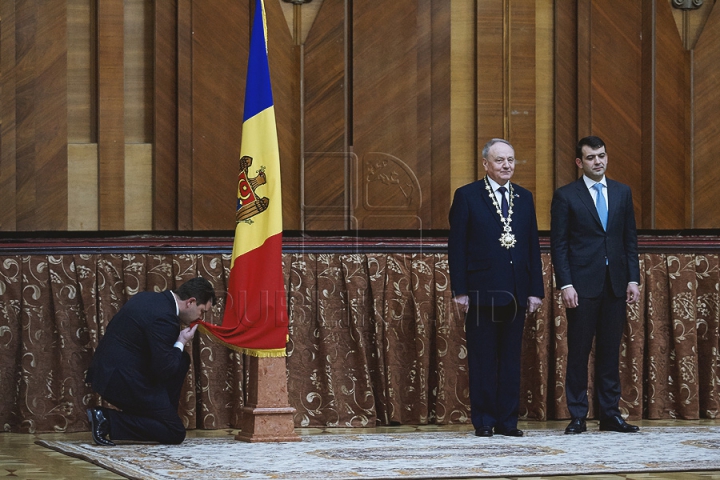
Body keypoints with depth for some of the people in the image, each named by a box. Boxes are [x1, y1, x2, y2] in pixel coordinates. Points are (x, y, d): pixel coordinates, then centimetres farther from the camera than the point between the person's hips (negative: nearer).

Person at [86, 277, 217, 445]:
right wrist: (181, 343, -5)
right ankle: (108, 420, -10)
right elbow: (163, 370, -20)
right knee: (175, 433, -4)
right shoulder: (163, 317, -21)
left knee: (181, 360, 18)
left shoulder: (149, 298, 9)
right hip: (122, 379, -10)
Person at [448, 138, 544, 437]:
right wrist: (459, 291, -10)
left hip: (516, 294, 4)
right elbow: (456, 247, -3)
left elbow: (533, 246, 12)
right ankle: (483, 421, 7)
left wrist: (536, 290, 5)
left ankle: (508, 421, 12)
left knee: (511, 359, 7)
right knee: (482, 360, 1)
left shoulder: (524, 198, 12)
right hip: (481, 292, -4)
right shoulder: (467, 197, -1)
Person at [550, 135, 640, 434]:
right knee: (579, 351, -1)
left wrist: (633, 279, 4)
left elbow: (630, 239, 12)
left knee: (610, 351, 7)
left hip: (615, 284, 3)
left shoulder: (622, 193, 11)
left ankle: (610, 414, 11)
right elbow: (558, 244, -2)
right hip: (582, 285, -3)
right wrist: (565, 284, -10)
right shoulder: (566, 196, 0)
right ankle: (578, 417, 4)